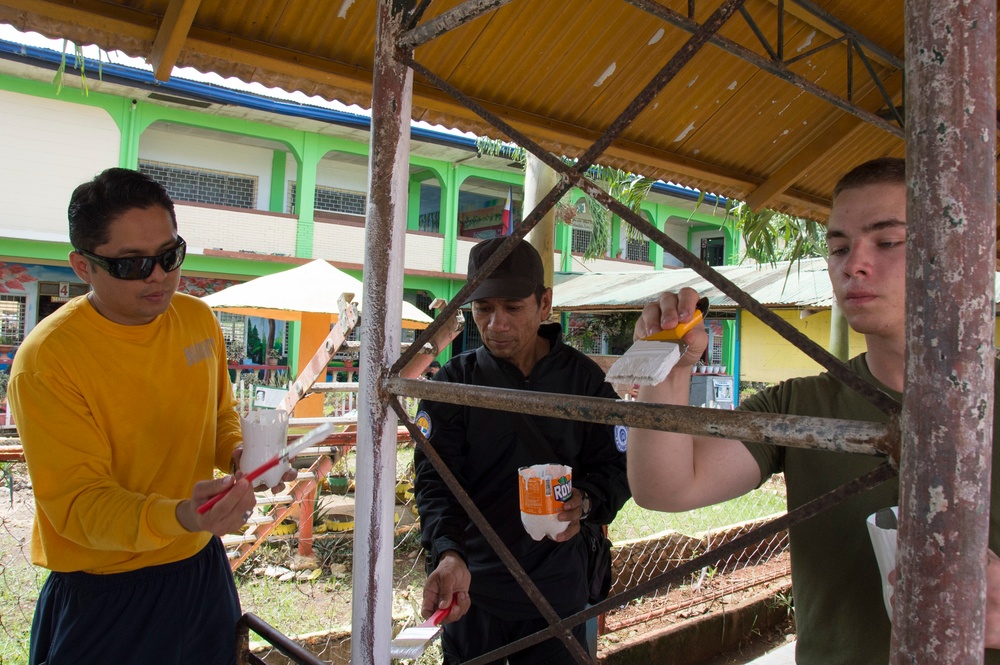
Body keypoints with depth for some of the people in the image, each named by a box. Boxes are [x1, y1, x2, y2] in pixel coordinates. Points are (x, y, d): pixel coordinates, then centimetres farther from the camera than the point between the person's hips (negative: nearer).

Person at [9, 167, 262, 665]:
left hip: (203, 569, 6)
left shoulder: (198, 320, -3)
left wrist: (238, 453, -9)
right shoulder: (46, 359, -20)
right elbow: (77, 500, -21)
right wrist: (178, 516, -38)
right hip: (104, 594, -5)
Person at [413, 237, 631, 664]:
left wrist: (585, 501, -20)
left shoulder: (584, 378, -3)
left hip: (558, 589, 1)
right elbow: (435, 479, -12)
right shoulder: (455, 381, -6)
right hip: (471, 588, 0)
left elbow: (615, 465, 1)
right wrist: (448, 556, -29)